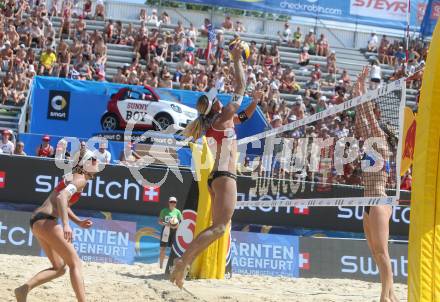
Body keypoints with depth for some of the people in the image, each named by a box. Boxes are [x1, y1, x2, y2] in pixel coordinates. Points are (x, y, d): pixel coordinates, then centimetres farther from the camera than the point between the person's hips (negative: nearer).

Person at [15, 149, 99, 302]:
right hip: (46, 220, -10)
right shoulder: (81, 179, -8)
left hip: (36, 220, 10)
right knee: (75, 264, -7)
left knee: (59, 268, 12)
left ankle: (25, 288, -3)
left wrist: (78, 222, 22)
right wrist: (66, 224, -35)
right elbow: (62, 197, -25)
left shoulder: (72, 176, 22)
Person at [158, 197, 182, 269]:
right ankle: (161, 265, 8)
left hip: (174, 231, 1)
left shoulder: (177, 212, 3)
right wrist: (165, 224, -17)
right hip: (166, 230, -1)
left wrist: (177, 225, -16)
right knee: (163, 248, 1)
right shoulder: (164, 211, 1)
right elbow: (159, 221, 2)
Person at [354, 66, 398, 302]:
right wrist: (358, 91, 21)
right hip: (370, 203, 9)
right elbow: (361, 120, 22)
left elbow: (368, 112, -8)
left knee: (381, 252, -12)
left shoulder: (381, 140, -3)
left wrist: (362, 87, -4)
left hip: (379, 202, -9)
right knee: (377, 254, 8)